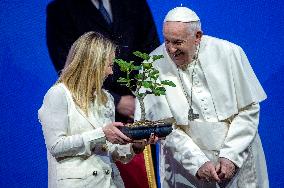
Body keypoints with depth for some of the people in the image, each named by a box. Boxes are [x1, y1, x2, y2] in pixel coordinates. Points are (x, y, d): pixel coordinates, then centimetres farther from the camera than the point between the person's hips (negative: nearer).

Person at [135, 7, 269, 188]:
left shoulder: (229, 53, -10)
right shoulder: (154, 65, -12)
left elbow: (249, 110, -5)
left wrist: (230, 156, -12)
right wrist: (198, 163, -18)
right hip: (186, 164, -1)